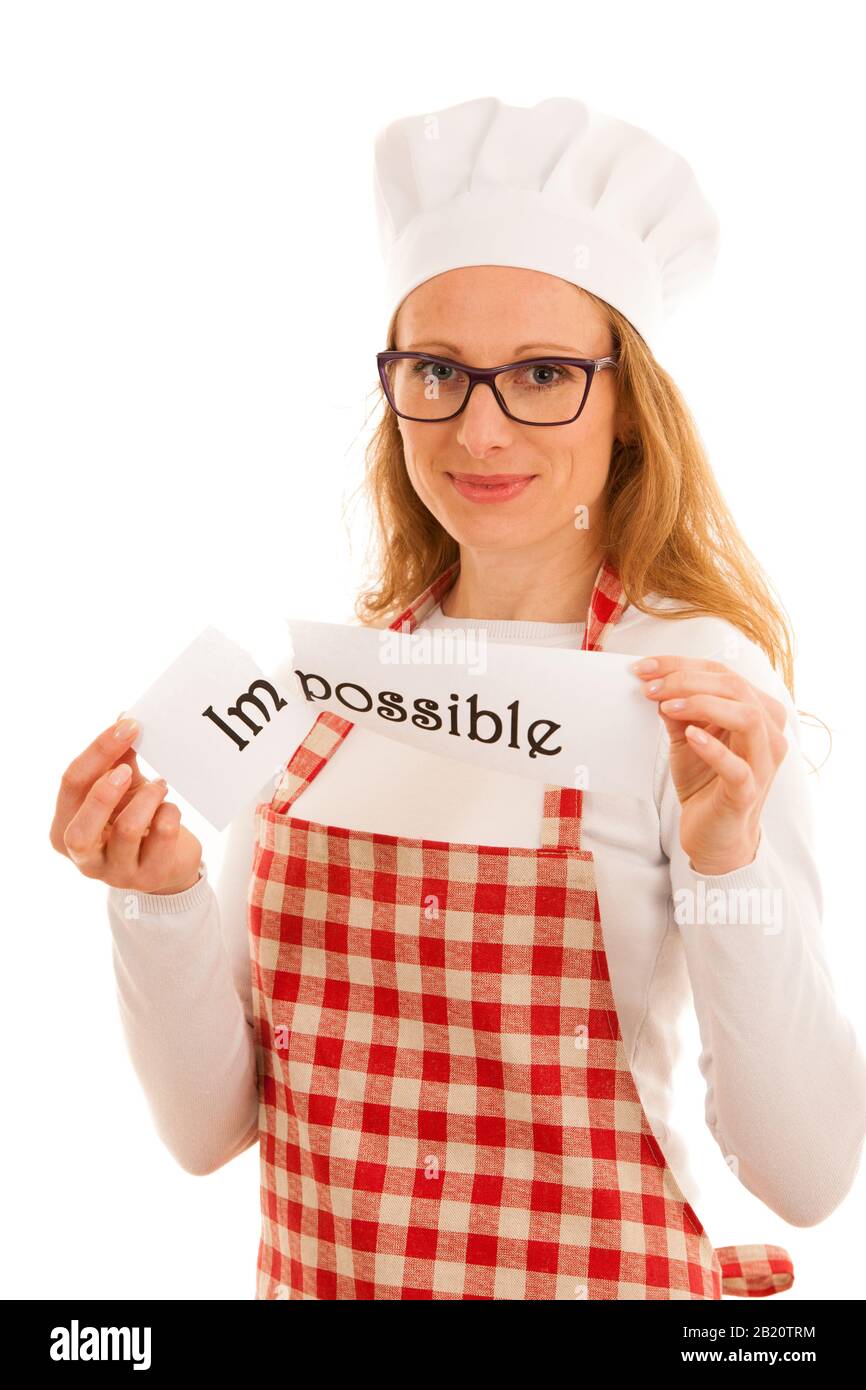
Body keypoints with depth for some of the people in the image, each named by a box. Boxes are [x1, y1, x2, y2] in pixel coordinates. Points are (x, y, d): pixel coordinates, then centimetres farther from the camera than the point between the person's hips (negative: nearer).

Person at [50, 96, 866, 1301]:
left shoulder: (699, 687, -14)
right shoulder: (326, 674, -4)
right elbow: (212, 1128, -2)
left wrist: (729, 862, -26)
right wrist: (164, 896, -17)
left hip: (604, 1271, -3)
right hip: (318, 1271, 4)